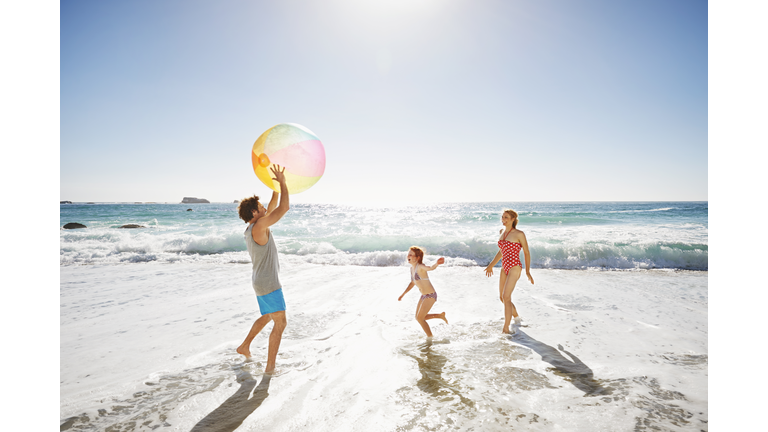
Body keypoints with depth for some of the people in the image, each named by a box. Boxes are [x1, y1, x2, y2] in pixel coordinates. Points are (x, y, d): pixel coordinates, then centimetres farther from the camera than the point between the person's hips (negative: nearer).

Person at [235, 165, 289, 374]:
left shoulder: (253, 227, 10)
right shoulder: (259, 226, -18)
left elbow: (273, 208, 20)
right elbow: (284, 208, -21)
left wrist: (276, 187, 13)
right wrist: (282, 182, -11)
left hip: (260, 282, 10)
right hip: (268, 283, -10)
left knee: (267, 317, 28)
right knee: (280, 323, -8)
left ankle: (244, 346, 41)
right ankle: (270, 367, -6)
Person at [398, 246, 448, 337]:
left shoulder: (420, 267, -22)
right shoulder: (412, 268, 4)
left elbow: (431, 268, -44)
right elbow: (412, 283, 18)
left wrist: (437, 263, -66)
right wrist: (403, 294, 20)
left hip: (430, 295, -9)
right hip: (424, 295, 9)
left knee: (420, 318, -4)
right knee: (418, 317, 17)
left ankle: (430, 338, 16)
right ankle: (440, 315, 31)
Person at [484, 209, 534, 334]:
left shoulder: (519, 234, -10)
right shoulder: (501, 232, 10)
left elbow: (526, 252, -4)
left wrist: (527, 271, -8)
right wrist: (491, 265, 24)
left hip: (514, 267, -8)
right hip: (504, 268, 8)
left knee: (506, 297, -13)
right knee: (502, 297, 15)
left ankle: (506, 328, -5)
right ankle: (516, 317, 39)